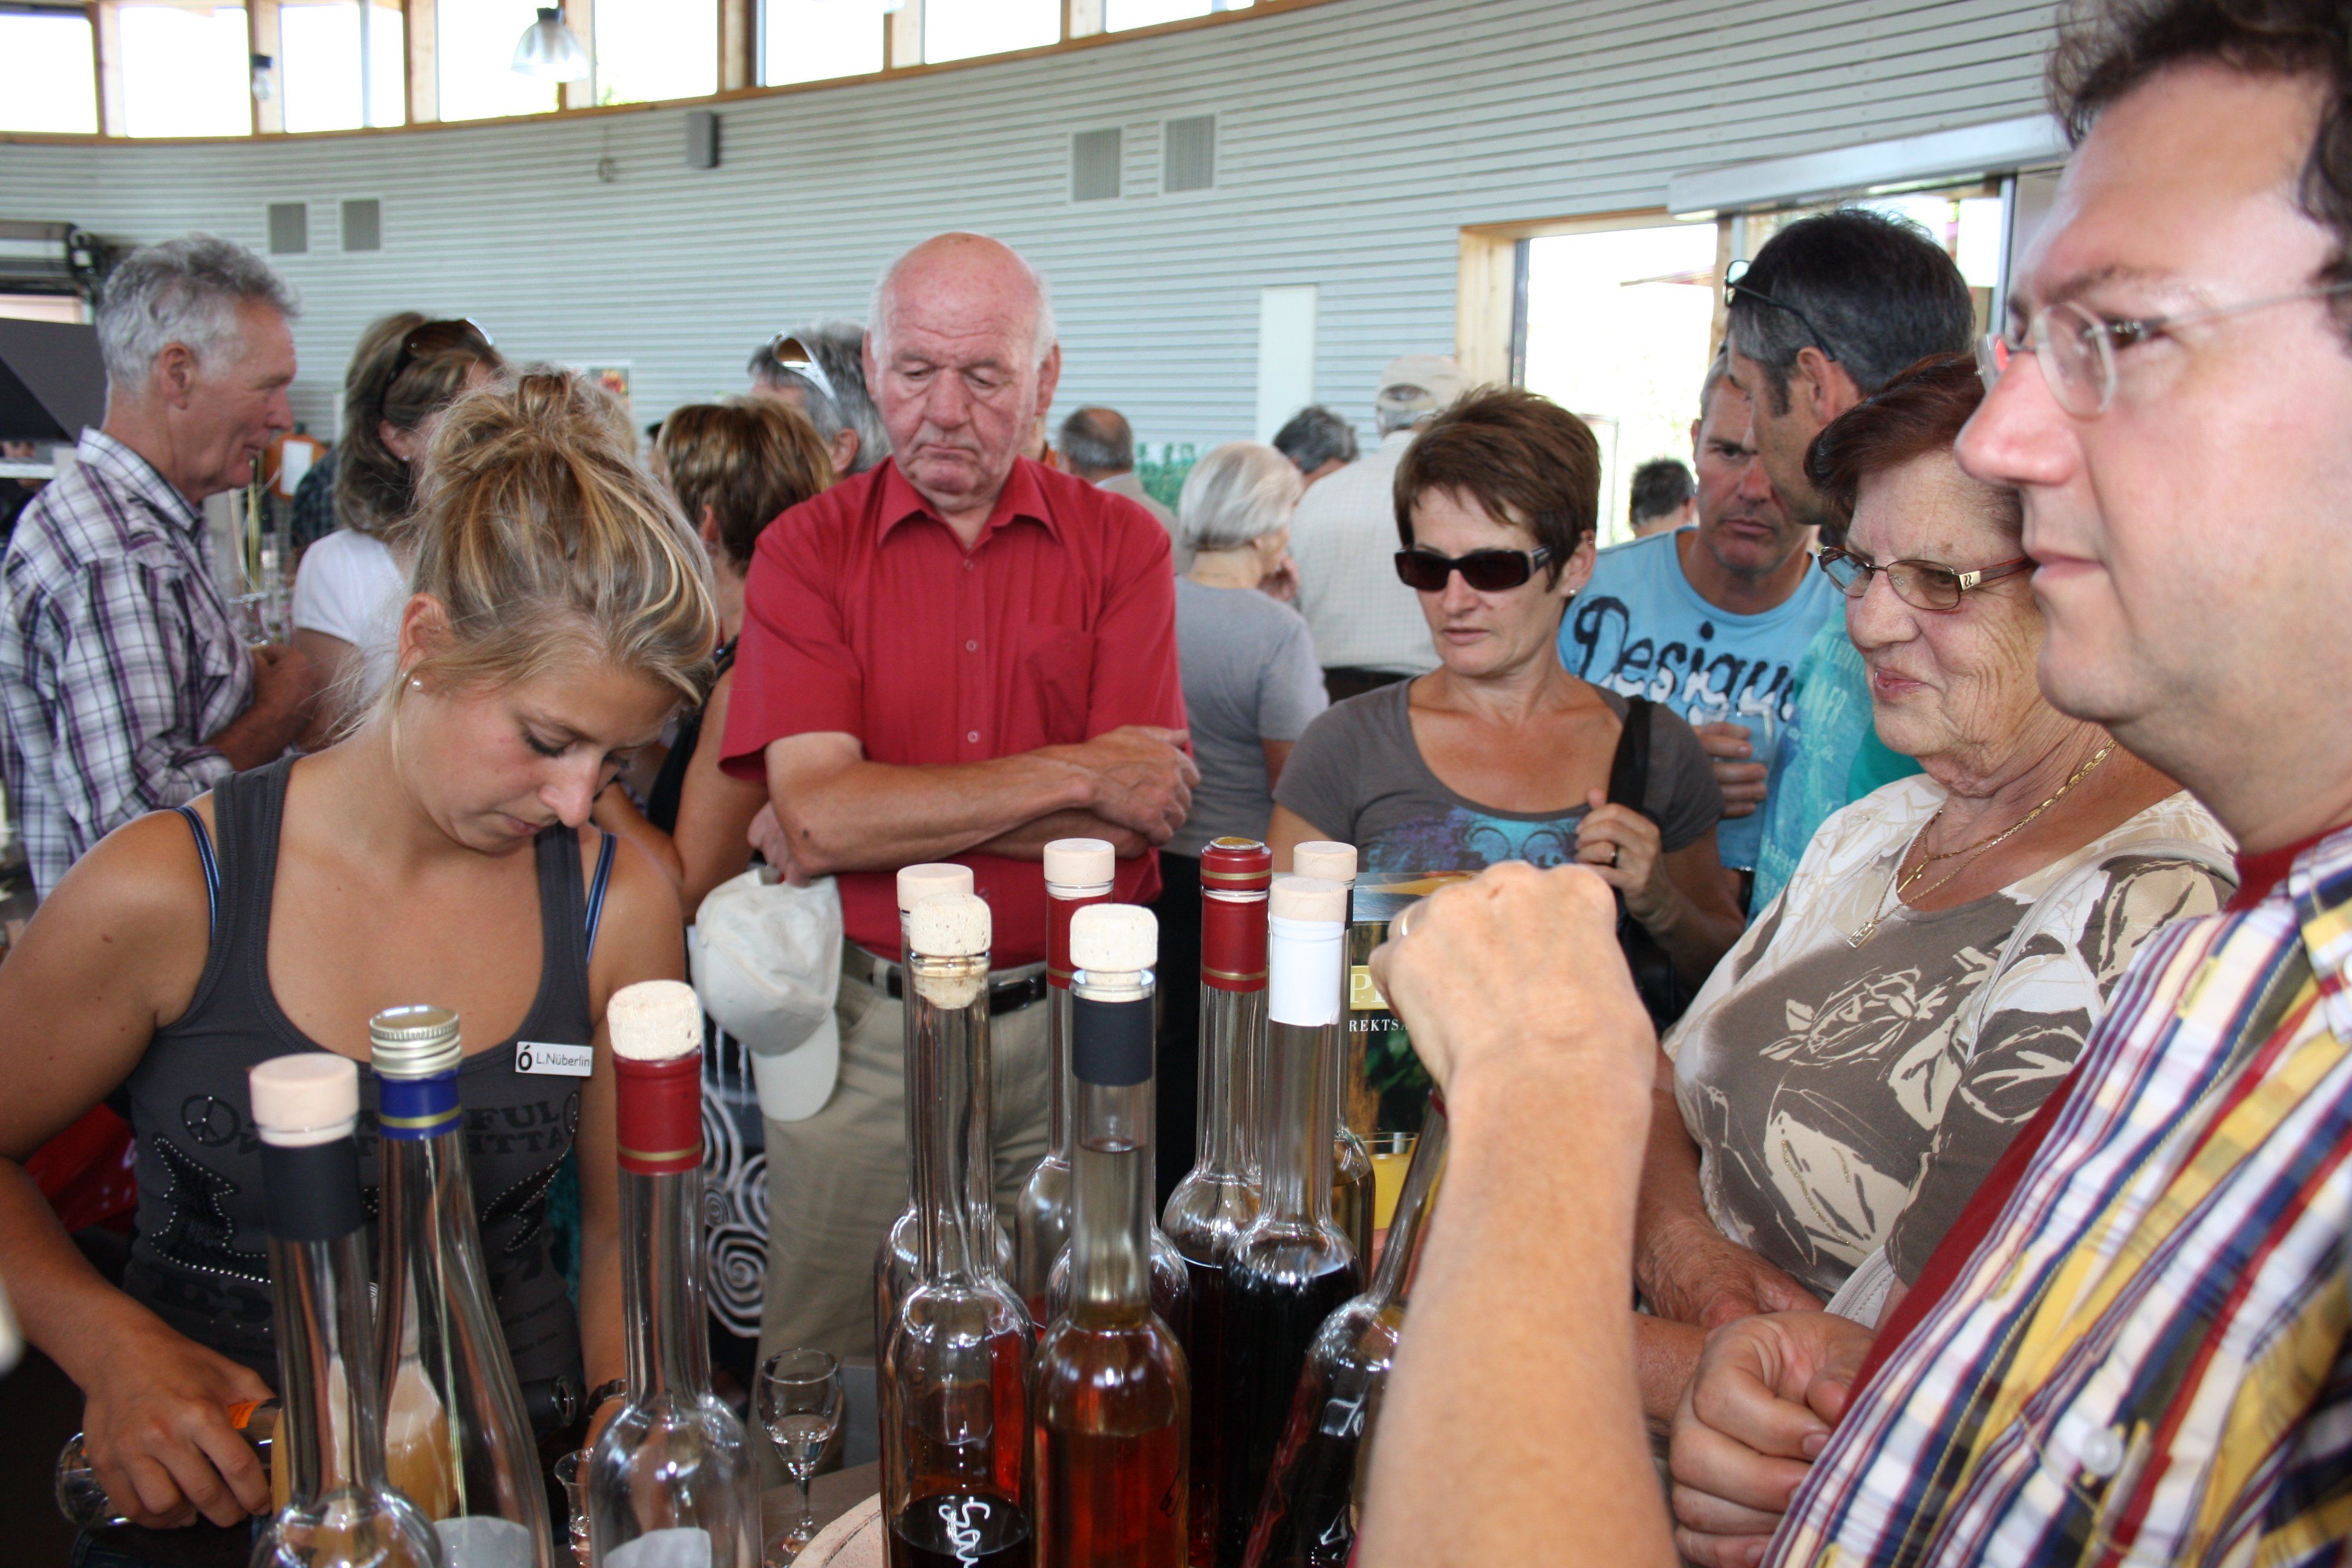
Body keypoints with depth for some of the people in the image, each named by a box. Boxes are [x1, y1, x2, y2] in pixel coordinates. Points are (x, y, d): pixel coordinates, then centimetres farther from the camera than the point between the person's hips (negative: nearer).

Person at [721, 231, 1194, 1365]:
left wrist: (886, 815, -14)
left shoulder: (1121, 545, 0)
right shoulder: (804, 551, -1)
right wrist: (1073, 774, -15)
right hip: (865, 1026, 0)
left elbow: (1135, 822, -11)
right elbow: (816, 820, -15)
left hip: (1072, 1021, 1)